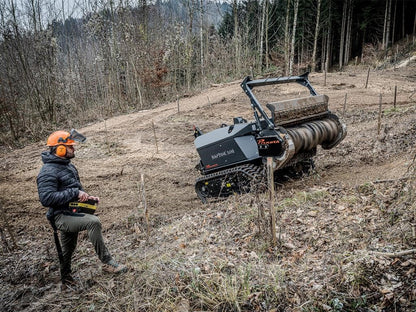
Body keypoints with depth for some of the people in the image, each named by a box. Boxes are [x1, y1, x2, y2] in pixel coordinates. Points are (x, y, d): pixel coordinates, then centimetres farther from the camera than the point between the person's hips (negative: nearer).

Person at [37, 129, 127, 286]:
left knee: (68, 249, 22)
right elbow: (46, 198, -29)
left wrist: (87, 197, 5)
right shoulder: (48, 172, -18)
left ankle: (66, 276, 43)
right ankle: (107, 262, -22)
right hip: (61, 217, -10)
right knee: (93, 222, -30)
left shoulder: (68, 166, 13)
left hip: (73, 212, 10)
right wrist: (75, 193, -28)